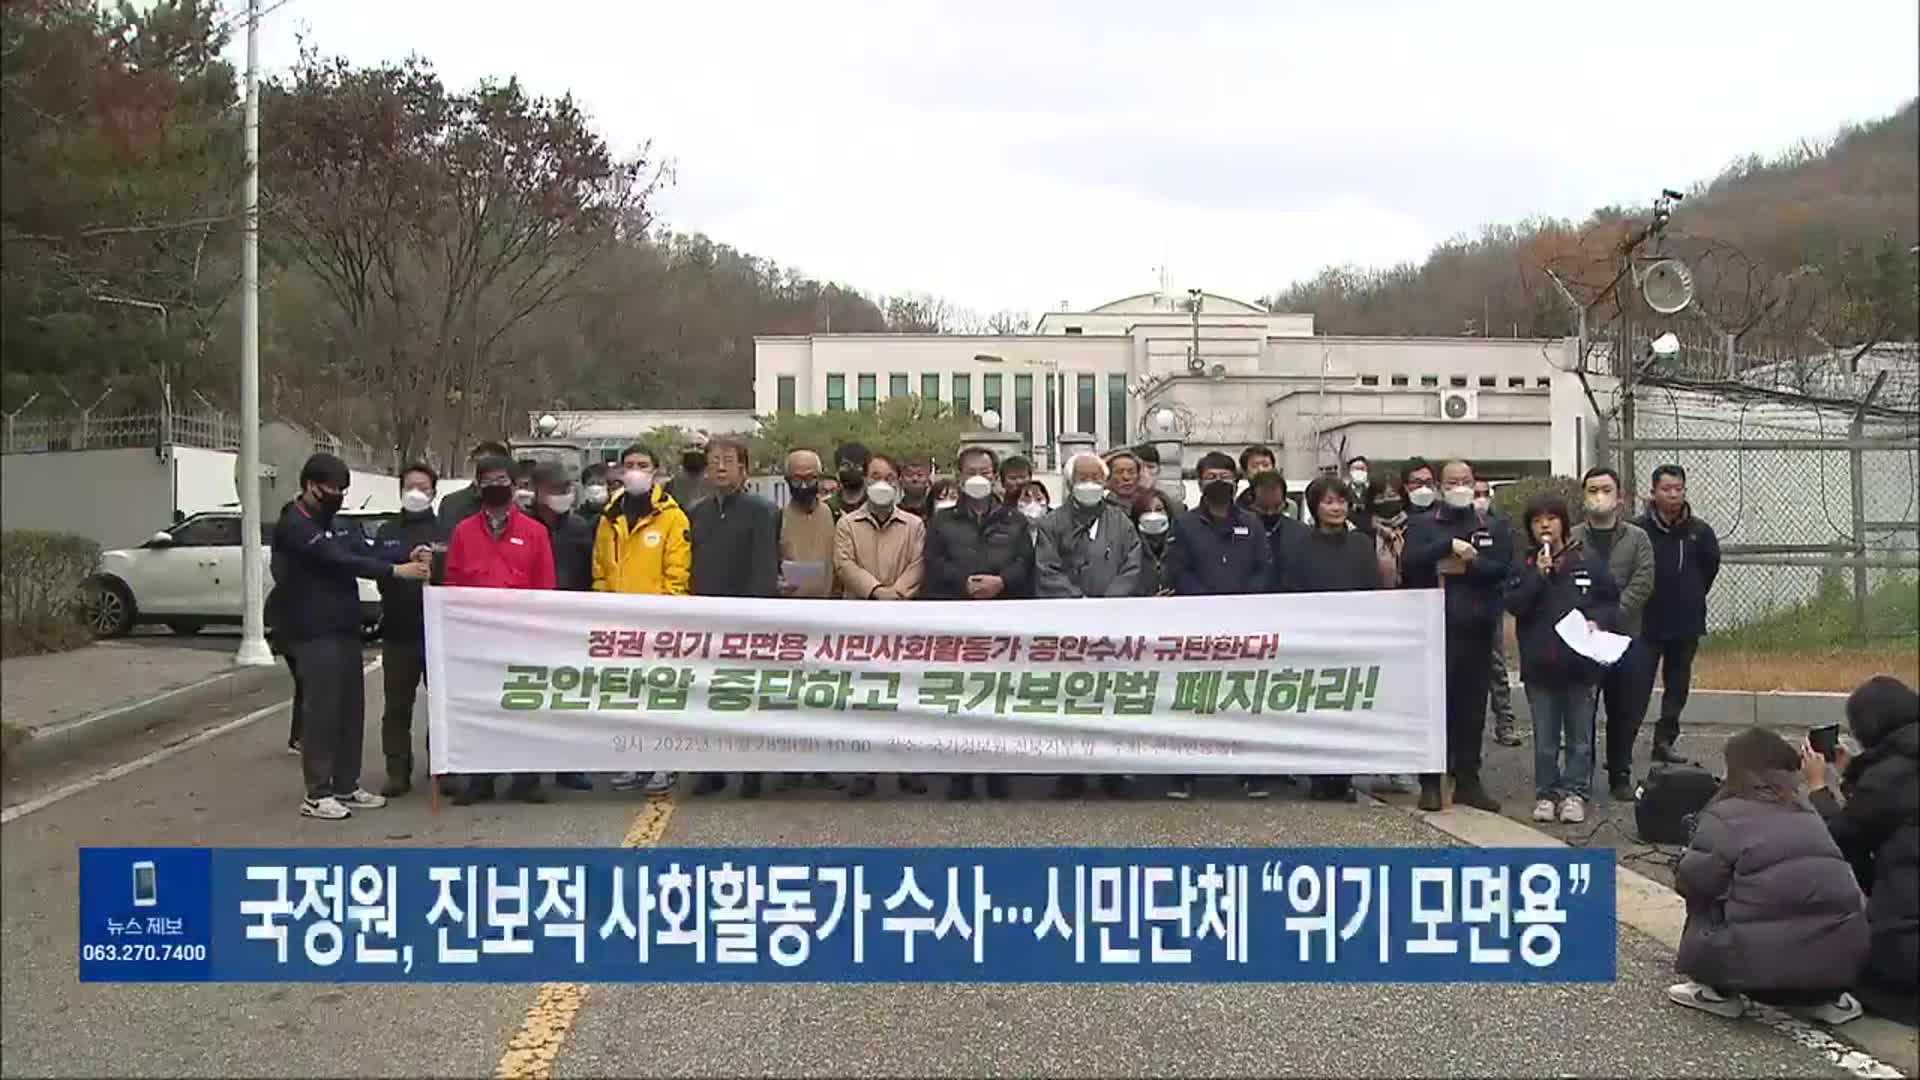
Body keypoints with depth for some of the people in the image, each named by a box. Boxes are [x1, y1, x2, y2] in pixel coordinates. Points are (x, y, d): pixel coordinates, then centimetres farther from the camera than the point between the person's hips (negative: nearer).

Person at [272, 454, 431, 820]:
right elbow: (339, 560, -22)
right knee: (321, 710, -8)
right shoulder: (295, 525, -12)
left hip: (344, 629, 9)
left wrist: (408, 554, -11)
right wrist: (395, 570, -26)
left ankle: (346, 786, 19)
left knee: (351, 708, 11)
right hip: (315, 634, -9)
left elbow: (364, 548, 6)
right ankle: (317, 794, -2)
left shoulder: (327, 524, 18)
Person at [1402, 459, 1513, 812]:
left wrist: (1465, 564, -11)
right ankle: (1430, 782, 3)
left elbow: (1501, 568, -3)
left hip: (1476, 628, 2)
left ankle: (1468, 781, 11)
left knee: (1472, 706, 4)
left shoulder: (1494, 527, 12)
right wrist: (1450, 546, -16)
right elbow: (1409, 562, -11)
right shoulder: (1423, 525, 7)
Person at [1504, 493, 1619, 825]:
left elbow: (1611, 601, 4)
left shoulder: (1589, 560, 0)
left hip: (1579, 663, -1)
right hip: (1539, 664, 1)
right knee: (1545, 738, 8)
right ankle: (1546, 793, 16)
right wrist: (1538, 575, -17)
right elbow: (1513, 604, -9)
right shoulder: (1523, 566, 3)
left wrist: (1597, 622, -14)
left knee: (1579, 736, 7)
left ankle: (1575, 792, 15)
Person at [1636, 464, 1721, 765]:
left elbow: (1711, 566, 13)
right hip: (1646, 624, -4)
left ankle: (1665, 740, 21)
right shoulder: (1639, 529, -11)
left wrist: (1692, 598, 14)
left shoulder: (1699, 531, 0)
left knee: (1678, 686, 11)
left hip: (1686, 624, 4)